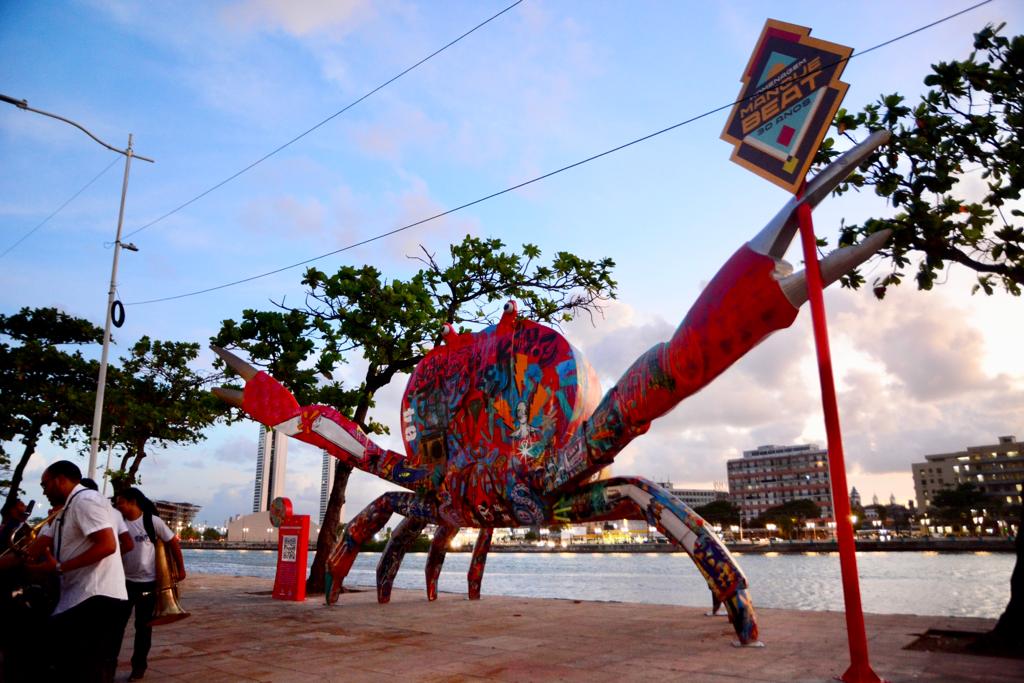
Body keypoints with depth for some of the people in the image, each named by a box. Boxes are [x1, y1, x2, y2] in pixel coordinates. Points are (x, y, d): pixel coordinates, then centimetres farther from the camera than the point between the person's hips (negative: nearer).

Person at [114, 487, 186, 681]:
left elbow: (173, 542, -5)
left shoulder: (152, 521, -11)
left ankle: (139, 665, 21)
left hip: (147, 582, -3)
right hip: (125, 580, 3)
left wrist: (181, 568, -3)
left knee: (143, 625, 8)